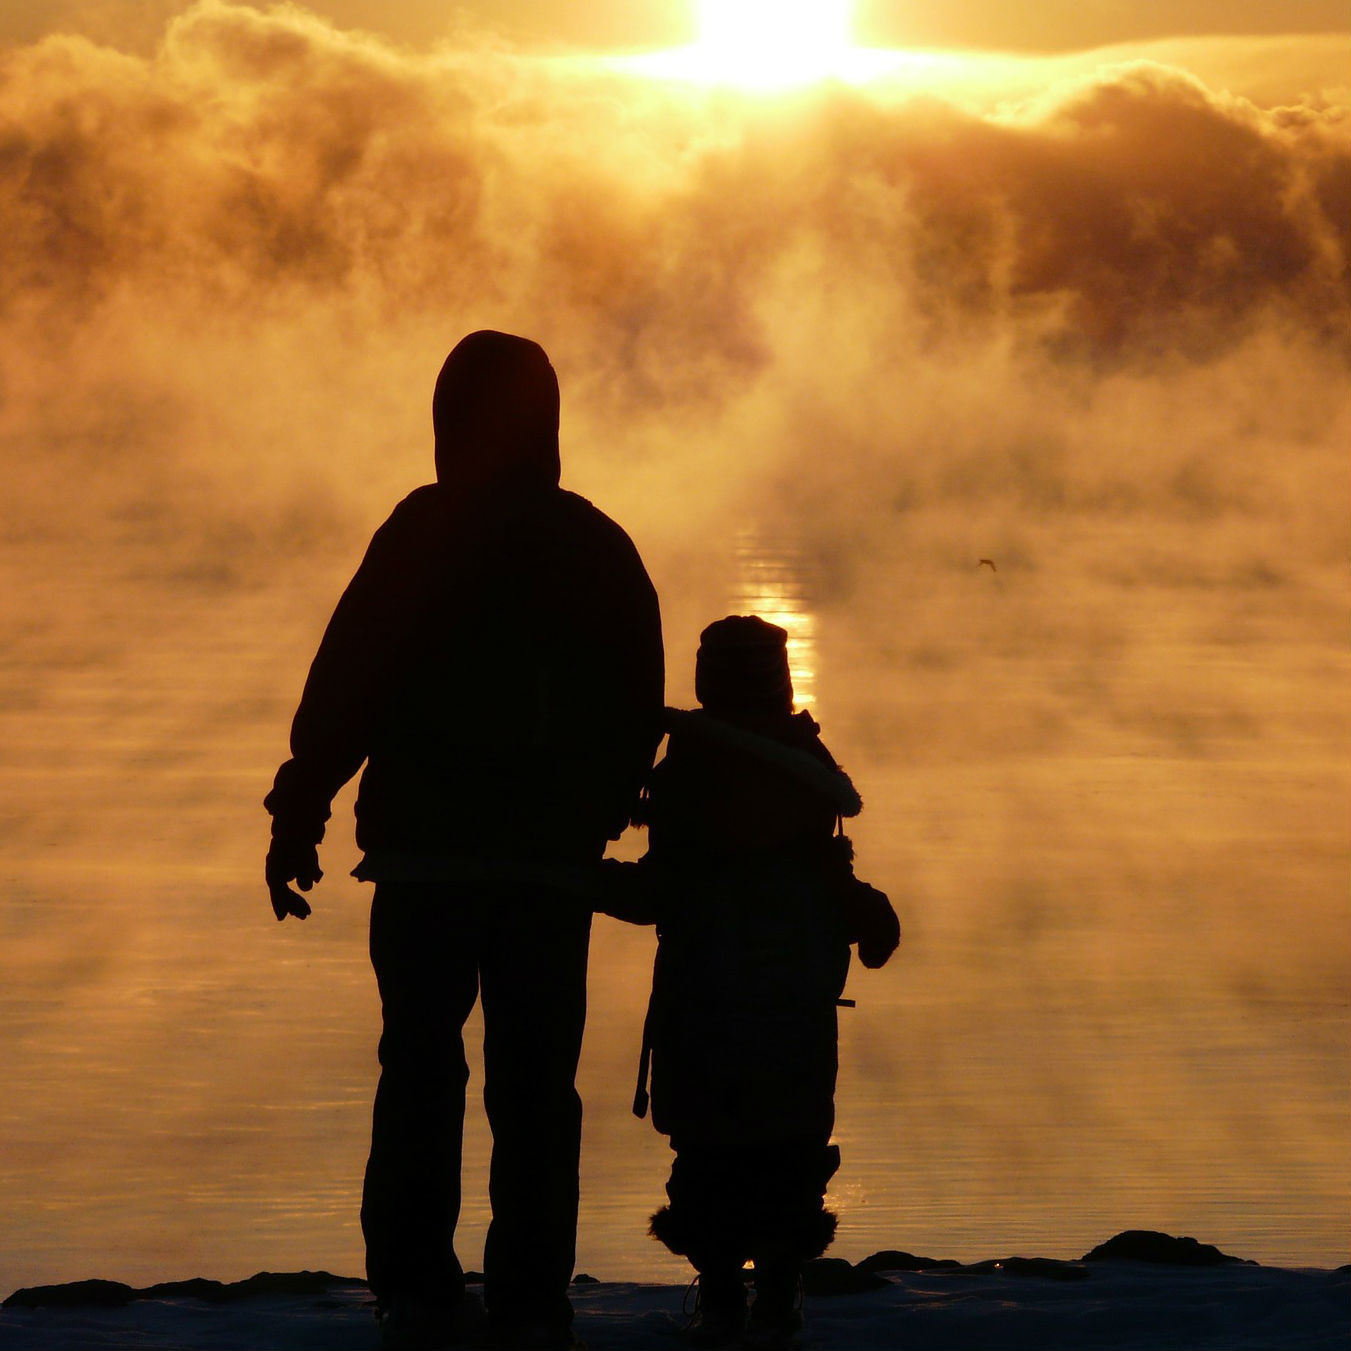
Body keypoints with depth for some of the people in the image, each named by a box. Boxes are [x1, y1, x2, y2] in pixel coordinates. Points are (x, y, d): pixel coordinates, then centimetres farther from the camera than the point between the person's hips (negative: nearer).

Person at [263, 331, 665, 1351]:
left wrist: (298, 817, -5)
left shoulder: (425, 531, -5)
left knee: (421, 1068, 4)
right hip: (555, 863, 3)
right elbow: (641, 713, 14)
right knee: (536, 1083, 6)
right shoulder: (602, 549, 10)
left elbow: (346, 685, -9)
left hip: (429, 853, -3)